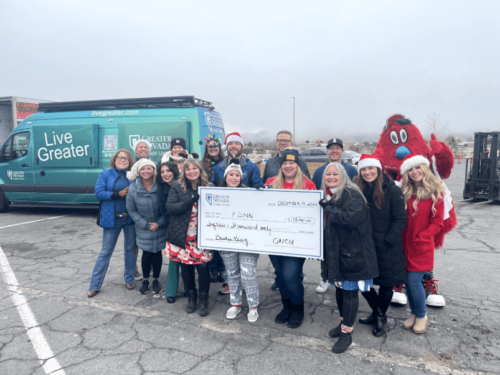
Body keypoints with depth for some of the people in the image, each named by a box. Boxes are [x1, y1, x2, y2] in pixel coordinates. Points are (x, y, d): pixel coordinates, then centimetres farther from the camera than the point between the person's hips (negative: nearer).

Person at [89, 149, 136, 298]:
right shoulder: (105, 174, 0)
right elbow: (98, 193, -9)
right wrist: (118, 194, -18)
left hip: (130, 217, 2)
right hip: (112, 218, -1)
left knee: (130, 249, 11)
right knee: (106, 251, 5)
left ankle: (129, 280, 27)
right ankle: (94, 285, 16)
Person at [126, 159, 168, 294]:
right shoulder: (133, 188, -9)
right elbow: (131, 210, -2)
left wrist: (159, 223, -12)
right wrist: (145, 224, -9)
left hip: (160, 227, 0)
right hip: (143, 229, 0)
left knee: (157, 253, 8)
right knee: (146, 254, 4)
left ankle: (156, 280, 27)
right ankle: (145, 280, 27)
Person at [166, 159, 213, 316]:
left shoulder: (208, 187, 3)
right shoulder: (177, 187, 1)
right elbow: (169, 207, -10)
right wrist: (190, 200, -20)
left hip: (201, 235, 0)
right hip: (182, 235, 1)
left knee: (202, 266, -3)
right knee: (186, 267, 10)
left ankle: (203, 299, 19)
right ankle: (191, 296, 32)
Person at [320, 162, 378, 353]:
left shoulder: (352, 195, -14)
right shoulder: (327, 196, 11)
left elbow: (350, 218, -30)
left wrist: (328, 208, -22)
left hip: (352, 251, -8)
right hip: (335, 250, 8)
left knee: (350, 290, 2)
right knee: (340, 288, 18)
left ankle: (346, 332, 15)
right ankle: (343, 322, 37)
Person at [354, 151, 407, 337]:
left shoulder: (392, 190, -10)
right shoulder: (357, 189, 0)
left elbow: (400, 219, -8)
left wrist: (388, 240, -14)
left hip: (386, 248, -3)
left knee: (386, 284, 10)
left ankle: (380, 317, 34)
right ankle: (376, 312, 37)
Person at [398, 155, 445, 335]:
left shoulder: (435, 193, -6)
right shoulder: (405, 192, 5)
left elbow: (437, 223, -7)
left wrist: (419, 238, -14)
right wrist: (402, 238, -5)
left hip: (422, 247, -4)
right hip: (405, 245, 4)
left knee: (414, 282, -4)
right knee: (408, 282, 10)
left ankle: (422, 316, 20)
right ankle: (414, 313, 30)